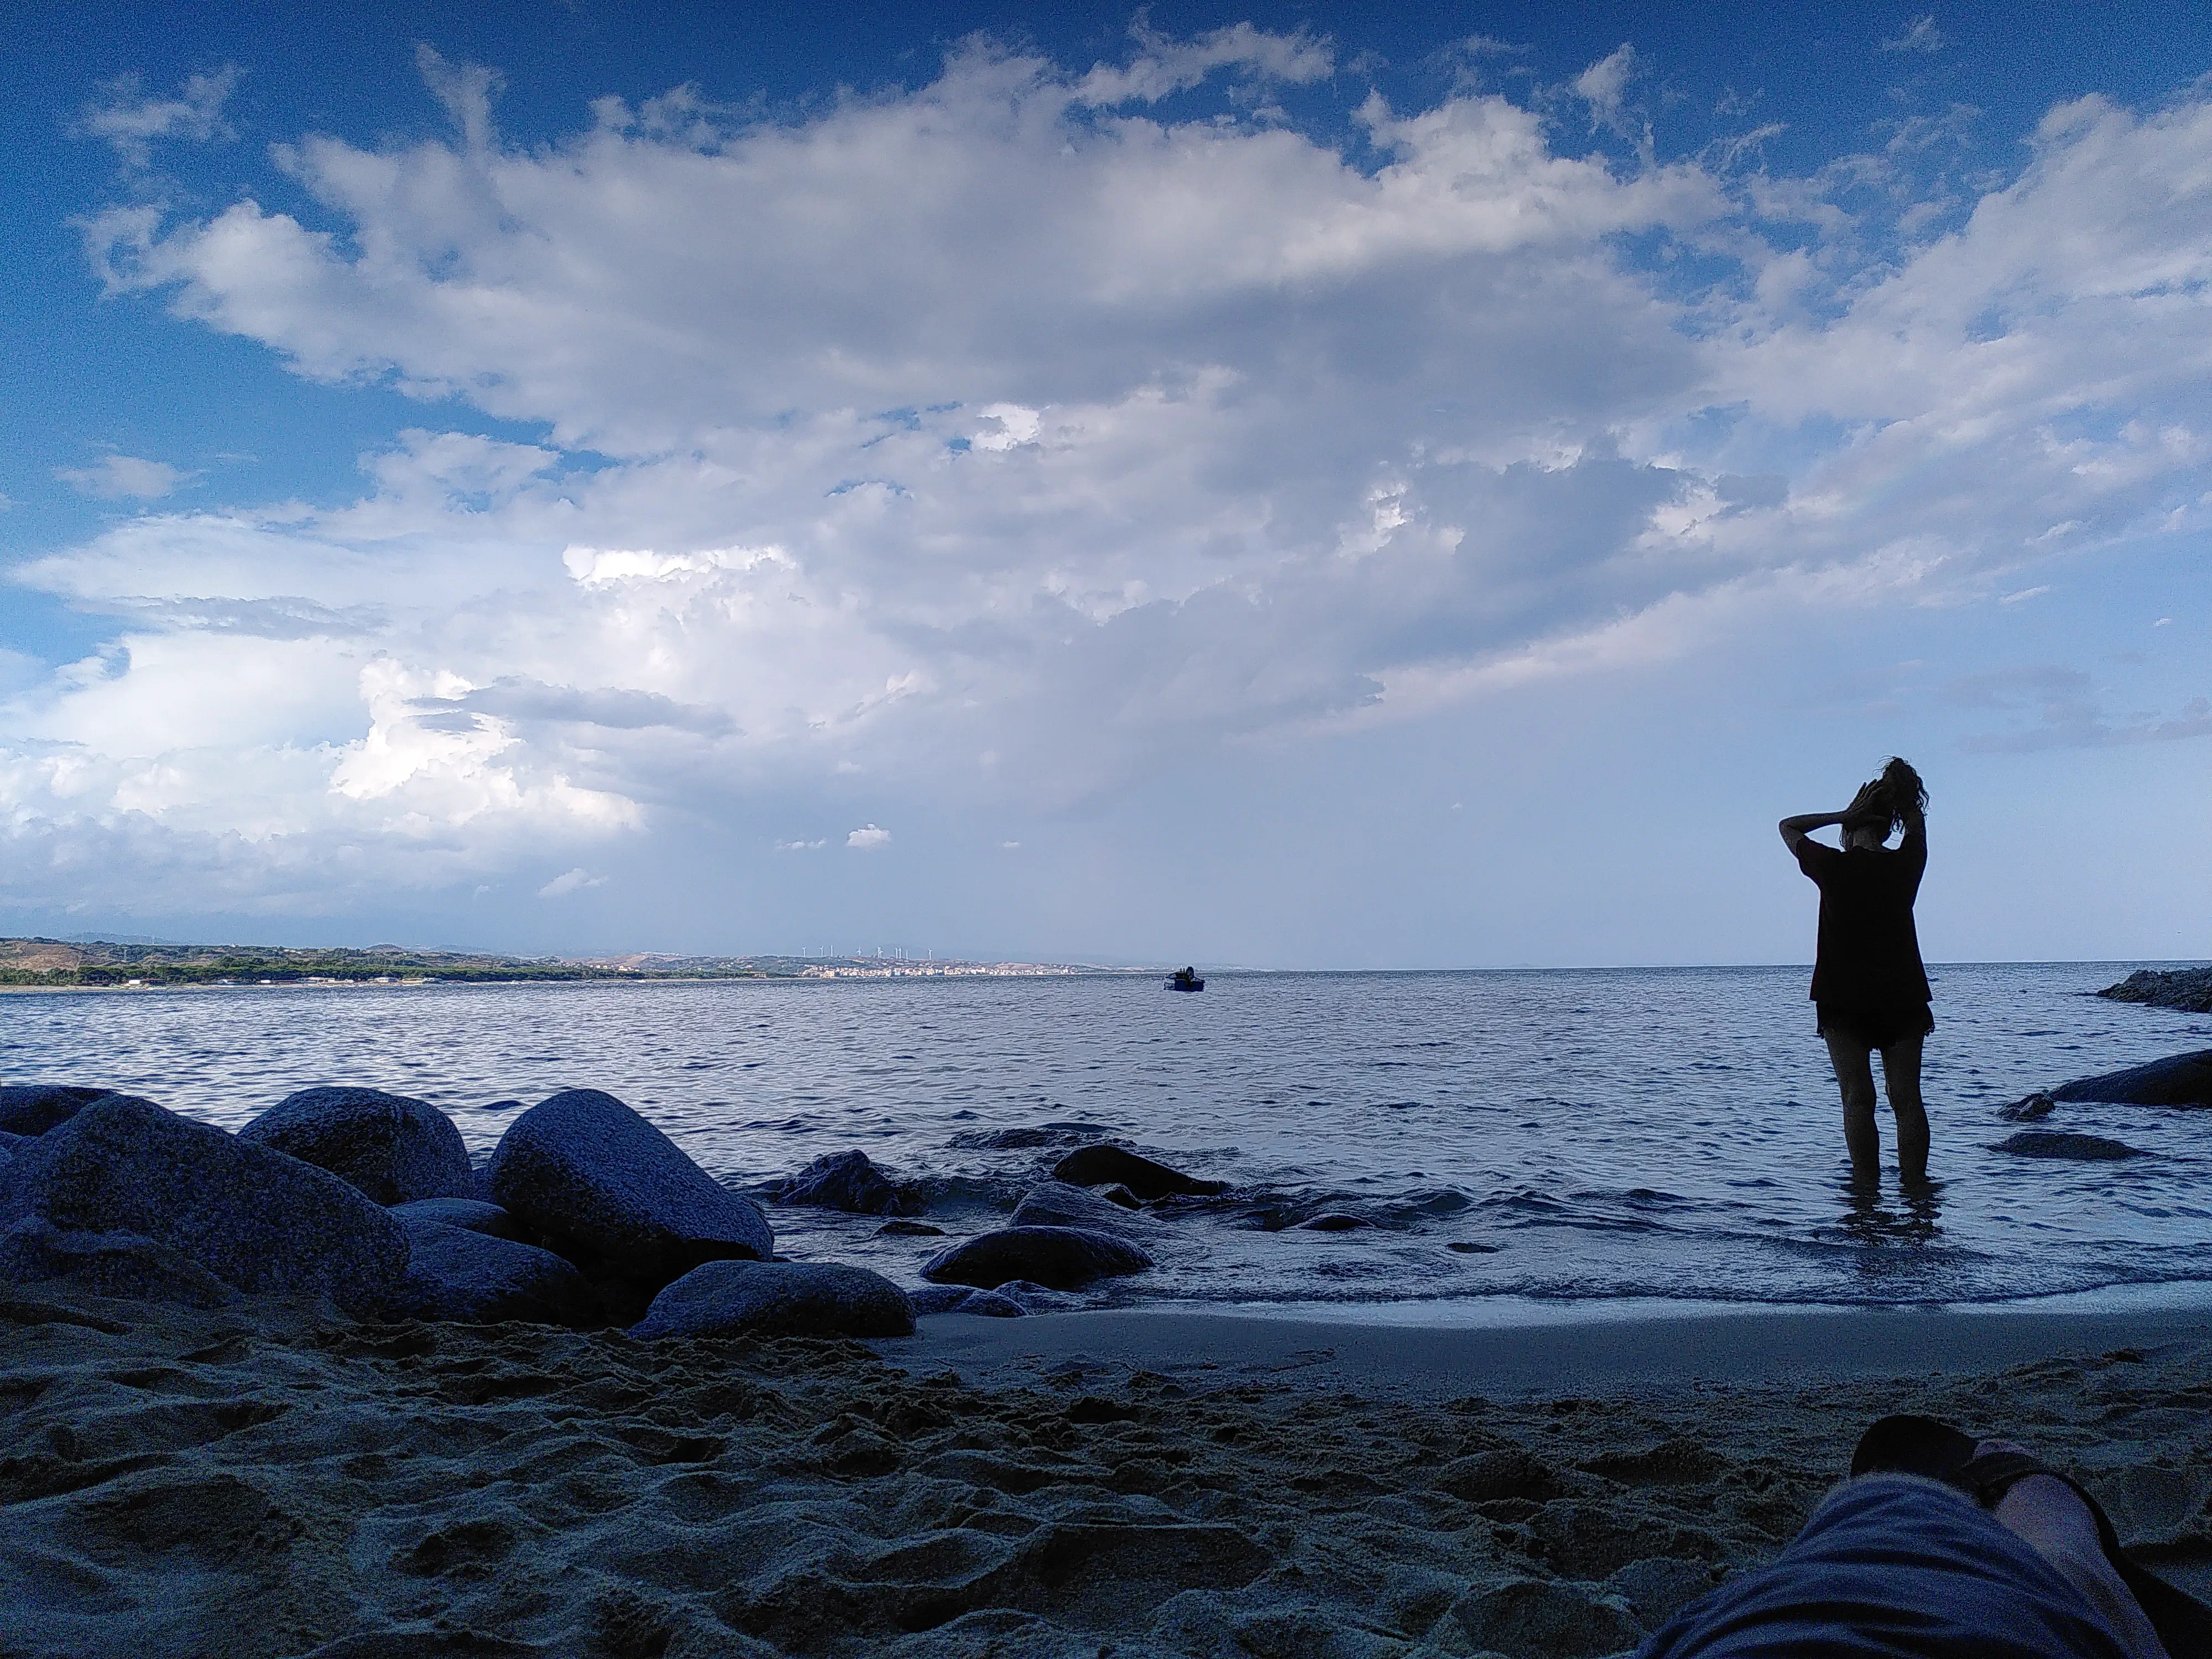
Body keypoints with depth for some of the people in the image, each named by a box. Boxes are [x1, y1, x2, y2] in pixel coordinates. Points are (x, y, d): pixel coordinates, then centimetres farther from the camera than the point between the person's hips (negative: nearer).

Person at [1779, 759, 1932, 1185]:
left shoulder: (1833, 866, -8)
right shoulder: (1906, 864, -1)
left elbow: (1788, 827, 7)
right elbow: (1917, 822, 20)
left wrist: (1844, 815, -2)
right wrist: (1897, 795, 4)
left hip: (1844, 1001, -2)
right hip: (1902, 998, 2)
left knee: (1857, 1099, -4)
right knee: (1907, 1098, 3)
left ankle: (1866, 1185, -9)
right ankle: (1915, 1182, -1)